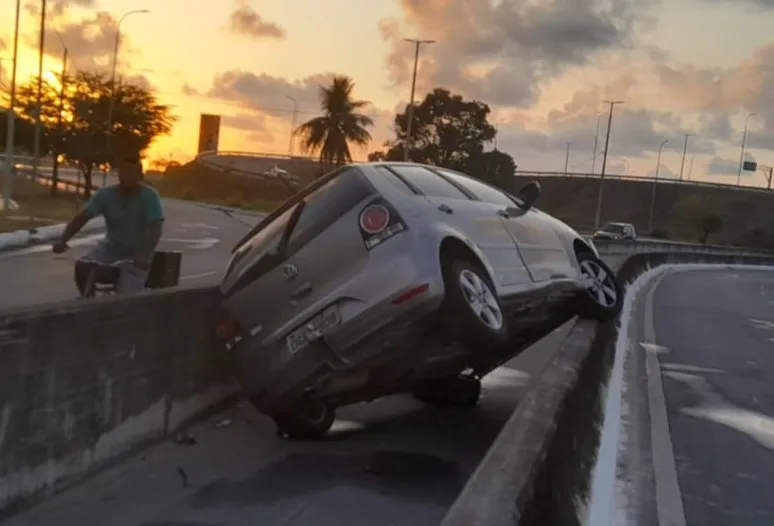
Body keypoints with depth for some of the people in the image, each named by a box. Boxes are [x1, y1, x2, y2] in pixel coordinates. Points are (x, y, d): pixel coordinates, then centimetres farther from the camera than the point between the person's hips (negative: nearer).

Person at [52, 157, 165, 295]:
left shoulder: (149, 196, -17)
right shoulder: (106, 194, -7)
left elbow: (156, 228, -26)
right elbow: (81, 218, -11)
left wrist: (145, 255, -43)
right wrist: (62, 240, -27)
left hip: (136, 256, -4)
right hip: (110, 248, 4)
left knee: (125, 296, -23)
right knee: (82, 267, -23)